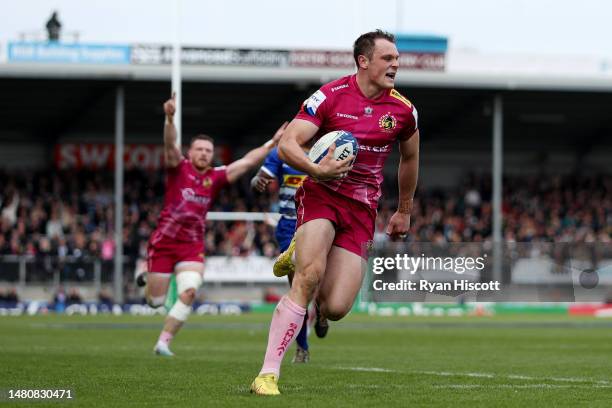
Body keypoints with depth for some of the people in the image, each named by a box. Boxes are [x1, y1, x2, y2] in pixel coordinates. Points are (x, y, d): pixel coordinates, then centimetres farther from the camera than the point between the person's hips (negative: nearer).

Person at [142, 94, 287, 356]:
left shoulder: (216, 177, 7)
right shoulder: (178, 168, -2)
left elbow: (247, 162, 9)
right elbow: (170, 144, -20)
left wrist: (273, 142, 3)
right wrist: (170, 119, -38)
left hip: (192, 247, 3)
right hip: (164, 242, -3)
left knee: (189, 292, -19)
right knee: (155, 302, 3)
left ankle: (163, 342, -7)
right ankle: (147, 275, 41)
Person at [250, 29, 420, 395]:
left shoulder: (403, 109, 3)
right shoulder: (330, 97, -8)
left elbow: (410, 158, 21)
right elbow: (287, 145, -13)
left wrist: (404, 211, 26)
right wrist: (315, 169, -31)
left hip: (362, 210, 3)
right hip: (322, 195, -3)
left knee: (335, 309, -9)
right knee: (309, 277, -28)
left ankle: (297, 258, 25)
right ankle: (269, 372, -23)